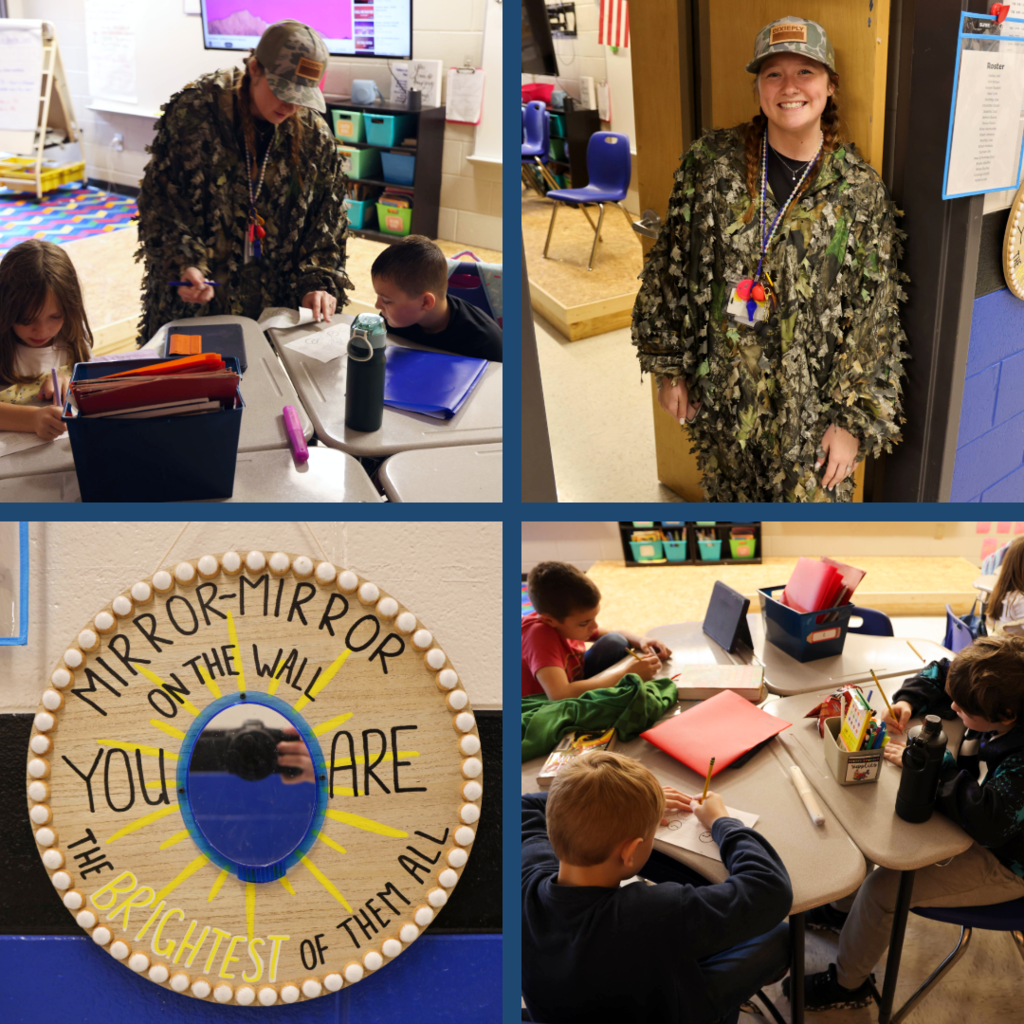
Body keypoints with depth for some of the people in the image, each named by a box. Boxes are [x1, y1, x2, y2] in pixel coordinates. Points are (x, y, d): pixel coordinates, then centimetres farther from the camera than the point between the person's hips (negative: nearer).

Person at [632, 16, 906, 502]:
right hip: (719, 389, 2)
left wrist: (854, 420, -8)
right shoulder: (711, 161, -4)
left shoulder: (861, 192, -8)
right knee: (729, 497, 20)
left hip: (809, 406, -1)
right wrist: (669, 368, 2)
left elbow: (876, 320, -6)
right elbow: (669, 268, 2)